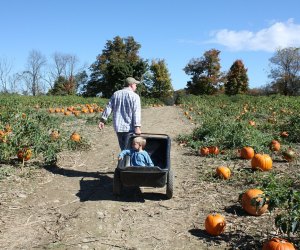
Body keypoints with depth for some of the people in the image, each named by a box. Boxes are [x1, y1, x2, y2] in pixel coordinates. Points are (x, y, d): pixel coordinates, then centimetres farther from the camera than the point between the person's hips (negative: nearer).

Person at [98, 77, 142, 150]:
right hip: (129, 128, -5)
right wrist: (137, 126, -20)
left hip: (118, 127, 5)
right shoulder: (135, 96, -5)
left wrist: (102, 120, 11)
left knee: (123, 148, 15)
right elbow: (136, 112, -15)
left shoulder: (116, 94, 10)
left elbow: (108, 107, 8)